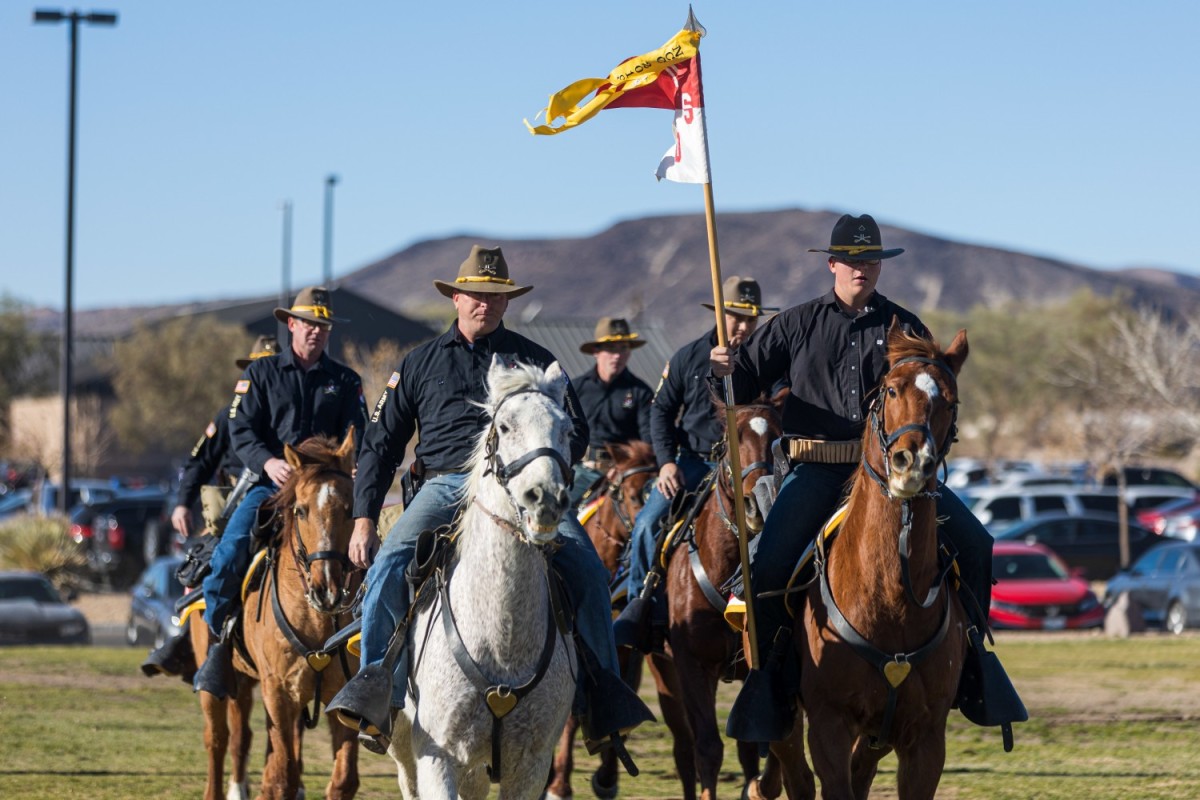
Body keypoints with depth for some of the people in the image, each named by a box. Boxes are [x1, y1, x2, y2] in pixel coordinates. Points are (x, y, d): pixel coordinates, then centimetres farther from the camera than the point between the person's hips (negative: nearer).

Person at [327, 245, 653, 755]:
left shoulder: (533, 362, 14)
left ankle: (604, 693, -15)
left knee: (584, 563, -24)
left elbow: (574, 432, 14)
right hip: (445, 486, 1)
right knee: (389, 564, -27)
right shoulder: (421, 364, 16)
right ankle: (377, 685, -17)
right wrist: (364, 517, 7)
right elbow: (381, 444, 17)